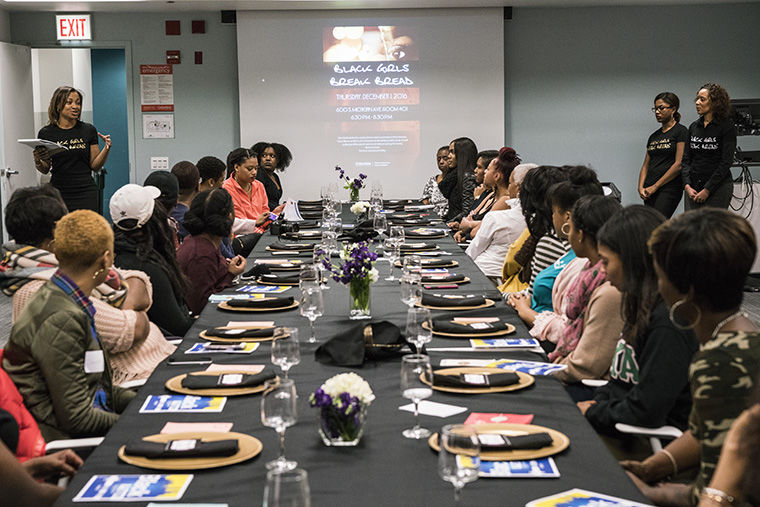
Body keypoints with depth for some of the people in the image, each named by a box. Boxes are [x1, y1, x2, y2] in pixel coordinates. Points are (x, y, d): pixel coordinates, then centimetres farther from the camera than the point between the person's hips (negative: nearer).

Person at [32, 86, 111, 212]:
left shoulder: (88, 130, 5)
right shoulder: (46, 133, 3)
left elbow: (95, 166, 6)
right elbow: (45, 170, 8)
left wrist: (106, 149, -9)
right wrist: (38, 161, -12)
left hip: (86, 194, 0)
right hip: (59, 193, 0)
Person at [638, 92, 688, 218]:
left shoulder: (680, 132, -5)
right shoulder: (653, 136, 16)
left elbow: (678, 164, -12)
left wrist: (655, 186, -12)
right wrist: (641, 187, -2)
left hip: (669, 188, -7)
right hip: (649, 191, 7)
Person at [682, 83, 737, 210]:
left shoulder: (727, 126, -5)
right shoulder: (694, 127, 12)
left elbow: (726, 162, -11)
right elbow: (686, 159, 10)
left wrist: (707, 190, -14)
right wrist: (687, 185, -5)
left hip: (717, 188, -5)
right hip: (693, 188, 5)